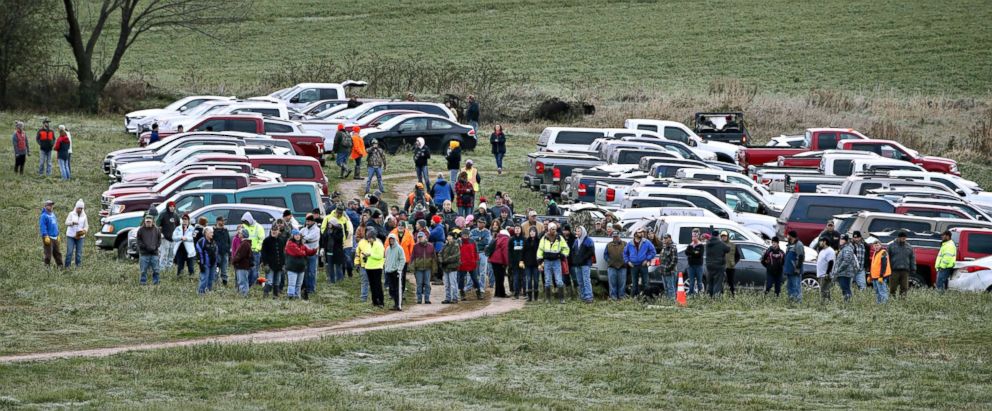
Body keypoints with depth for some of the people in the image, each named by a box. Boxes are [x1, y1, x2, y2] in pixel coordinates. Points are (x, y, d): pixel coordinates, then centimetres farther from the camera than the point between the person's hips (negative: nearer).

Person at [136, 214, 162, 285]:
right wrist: (146, 247, -11)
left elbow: (159, 239, 13)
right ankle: (143, 282, 7)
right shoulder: (141, 230, 0)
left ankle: (156, 282, 11)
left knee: (155, 269, 3)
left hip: (154, 253, 2)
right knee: (144, 270, 0)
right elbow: (139, 241, 1)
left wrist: (156, 247, -4)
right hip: (144, 253, -2)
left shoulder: (156, 230, 6)